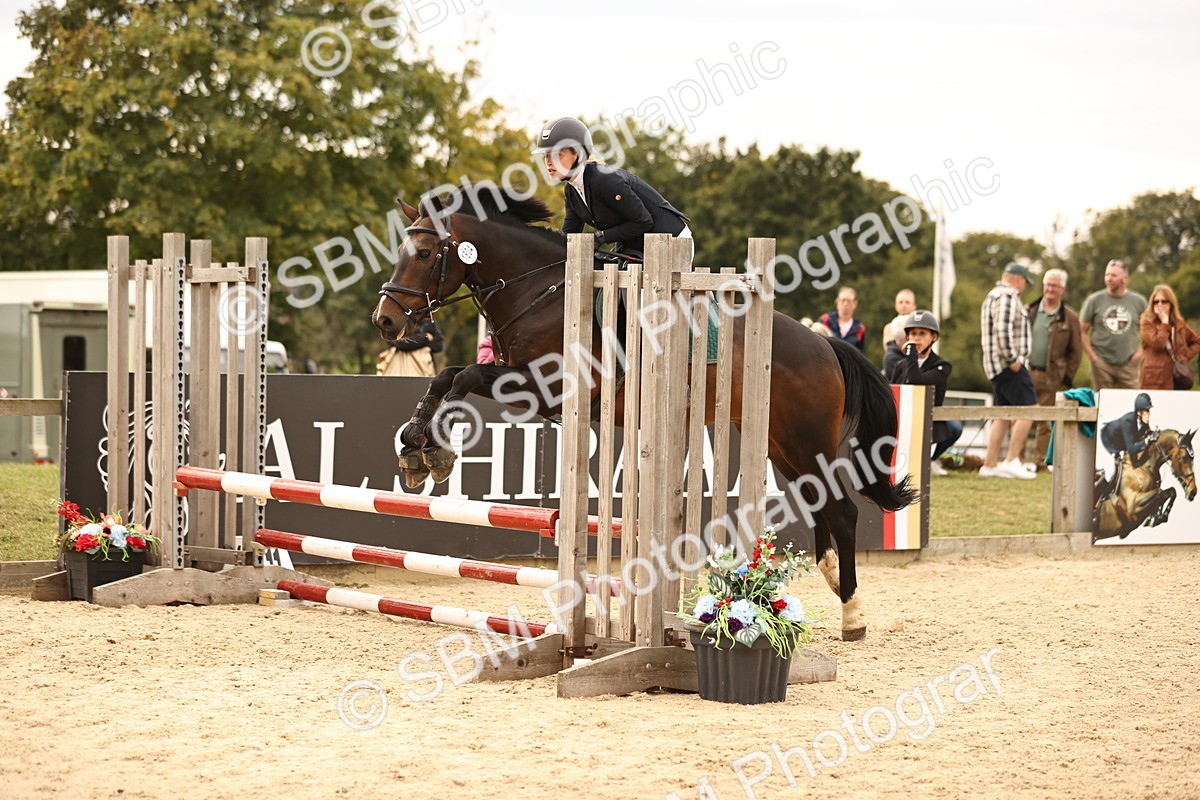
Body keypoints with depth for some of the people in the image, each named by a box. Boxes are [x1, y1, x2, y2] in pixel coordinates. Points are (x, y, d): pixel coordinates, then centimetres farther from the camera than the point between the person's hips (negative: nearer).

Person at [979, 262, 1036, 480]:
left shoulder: (994, 295, 22)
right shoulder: (1007, 296, -11)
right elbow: (1002, 330, -24)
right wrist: (1012, 359, -20)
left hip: (998, 365, 11)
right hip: (1009, 365, -11)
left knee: (1003, 414, 10)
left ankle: (990, 464, 8)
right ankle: (1012, 460, -15)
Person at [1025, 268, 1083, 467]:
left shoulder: (1069, 318, 2)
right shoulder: (1029, 312, 9)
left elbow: (1076, 351, 4)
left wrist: (1067, 377, -2)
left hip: (1052, 378, -2)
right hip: (1026, 373, 2)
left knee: (1046, 423, 2)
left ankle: (1041, 461, 7)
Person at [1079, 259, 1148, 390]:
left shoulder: (1138, 301, 5)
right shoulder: (1094, 300, 2)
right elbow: (1082, 331, 5)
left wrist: (1141, 351, 3)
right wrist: (1091, 355, -5)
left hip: (1128, 364, 1)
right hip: (1102, 363, -1)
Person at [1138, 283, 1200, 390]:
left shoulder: (1179, 324, 12)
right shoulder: (1147, 323, -2)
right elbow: (1157, 343, -18)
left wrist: (1187, 356, 8)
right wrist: (1165, 322, -11)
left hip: (1176, 380, 5)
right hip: (1153, 381, -5)